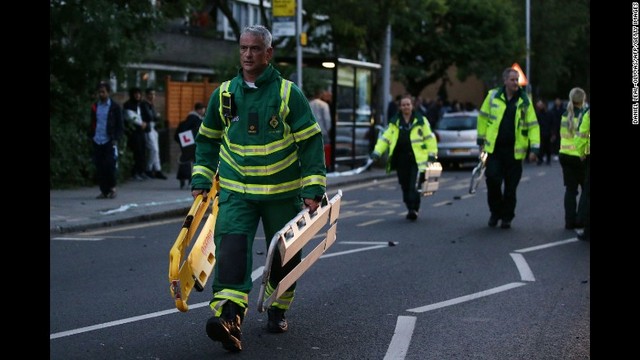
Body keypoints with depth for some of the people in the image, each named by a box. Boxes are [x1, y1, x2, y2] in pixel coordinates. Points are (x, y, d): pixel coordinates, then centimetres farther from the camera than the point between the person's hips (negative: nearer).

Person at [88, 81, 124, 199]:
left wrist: (116, 139, -10)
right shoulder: (95, 107, 12)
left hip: (109, 141, -4)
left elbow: (120, 125, 0)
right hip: (97, 141, 4)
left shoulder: (115, 107, 0)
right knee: (99, 167, 2)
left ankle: (112, 188, 9)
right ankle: (104, 190, 8)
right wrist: (91, 136, 7)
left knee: (110, 166, -8)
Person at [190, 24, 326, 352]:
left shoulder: (289, 94, -5)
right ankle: (228, 318, -29)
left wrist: (313, 189, -9)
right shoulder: (223, 94, 4)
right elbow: (208, 139, 16)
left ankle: (277, 311, 33)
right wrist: (201, 181, 10)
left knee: (284, 257, 11)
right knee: (231, 251, -19)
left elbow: (311, 141, -4)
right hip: (235, 192, 1)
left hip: (282, 193, -1)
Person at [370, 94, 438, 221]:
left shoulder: (421, 120, 5)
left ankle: (414, 209, -12)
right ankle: (410, 209, 20)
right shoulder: (395, 122, 12)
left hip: (417, 159, -3)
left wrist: (432, 153, 0)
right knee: (405, 187, 7)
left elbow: (429, 137, 7)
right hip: (401, 160, 3)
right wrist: (377, 151, -3)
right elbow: (385, 138, 8)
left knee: (414, 186, -13)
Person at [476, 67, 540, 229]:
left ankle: (507, 217, 18)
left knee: (511, 187, 4)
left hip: (514, 151, 0)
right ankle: (495, 212, 14)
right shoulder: (493, 96, 1)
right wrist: (481, 140, 11)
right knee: (492, 180, -8)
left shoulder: (524, 101, 0)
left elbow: (533, 125, 0)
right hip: (494, 148, 0)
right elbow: (483, 117, 11)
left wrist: (534, 148, -9)